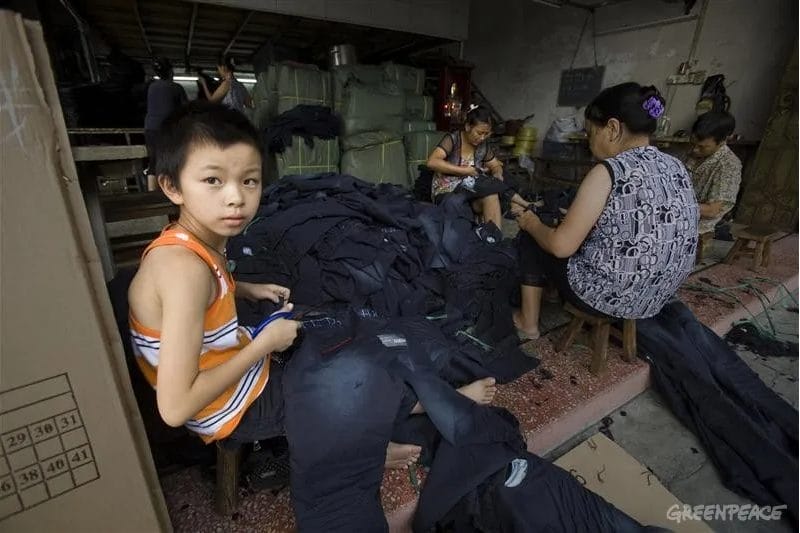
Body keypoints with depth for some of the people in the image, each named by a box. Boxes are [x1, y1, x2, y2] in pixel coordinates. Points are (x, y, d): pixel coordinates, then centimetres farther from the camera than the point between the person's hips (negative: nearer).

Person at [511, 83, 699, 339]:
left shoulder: (608, 172, -21)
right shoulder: (676, 167, 3)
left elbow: (561, 246, -22)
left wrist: (531, 223, -2)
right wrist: (577, 216, 19)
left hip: (606, 296, -8)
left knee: (530, 238, 10)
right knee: (578, 233, 28)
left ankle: (528, 323, 21)